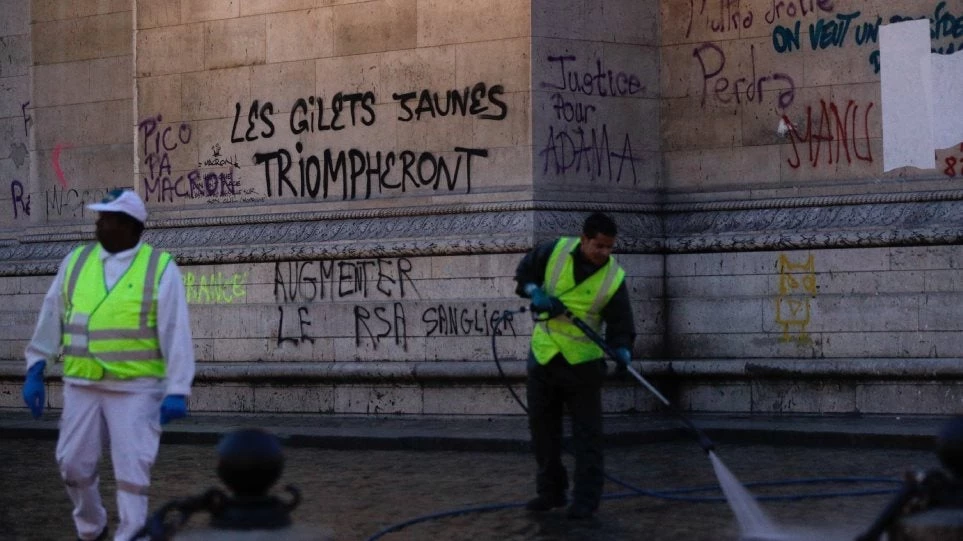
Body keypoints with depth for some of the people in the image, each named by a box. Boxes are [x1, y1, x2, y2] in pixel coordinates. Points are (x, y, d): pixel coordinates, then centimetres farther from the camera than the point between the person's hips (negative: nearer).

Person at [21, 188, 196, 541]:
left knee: (132, 469, -4)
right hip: (81, 385, 4)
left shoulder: (160, 268, -6)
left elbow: (176, 333, -9)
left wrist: (177, 392, -15)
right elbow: (52, 318, 10)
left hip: (136, 389, -4)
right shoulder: (76, 261, 6)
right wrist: (35, 371, 5)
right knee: (74, 464, 9)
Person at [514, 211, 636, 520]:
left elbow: (620, 325, -11)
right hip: (543, 357, 3)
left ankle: (586, 500, 3)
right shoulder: (554, 251, -9)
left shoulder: (613, 279, -14)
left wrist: (622, 350, -31)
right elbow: (524, 272, 7)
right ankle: (550, 492, 23)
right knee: (542, 428, 11)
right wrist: (535, 293, -12)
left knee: (587, 434, -2)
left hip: (583, 362, -3)